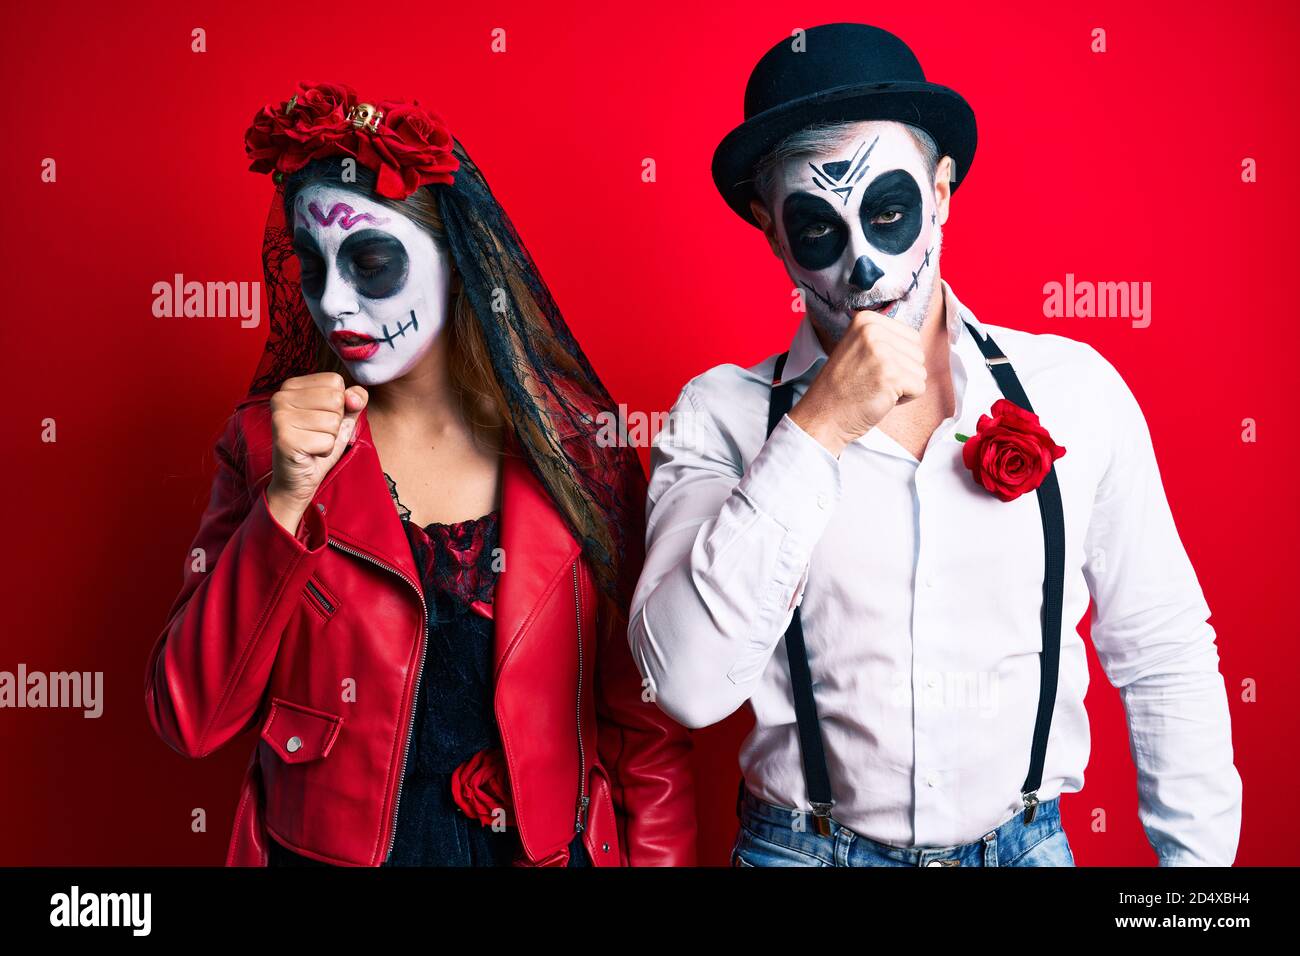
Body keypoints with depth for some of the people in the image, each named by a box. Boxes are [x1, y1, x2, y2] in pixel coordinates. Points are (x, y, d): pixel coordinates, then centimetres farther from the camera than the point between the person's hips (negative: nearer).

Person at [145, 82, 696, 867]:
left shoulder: (576, 447, -10)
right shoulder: (267, 442, -7)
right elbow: (189, 720, -13)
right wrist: (286, 499, -22)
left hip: (551, 845, 0)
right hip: (320, 845, 1)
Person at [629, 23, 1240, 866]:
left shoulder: (1079, 391, -7)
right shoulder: (722, 416, -11)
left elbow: (1165, 665, 1)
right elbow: (687, 686, -23)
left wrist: (1199, 853, 2)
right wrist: (816, 431, -26)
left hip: (1026, 843, 2)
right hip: (805, 846, -1)